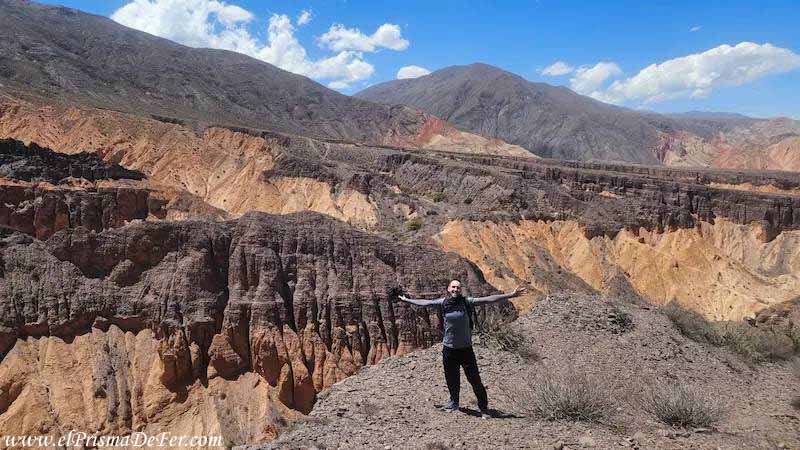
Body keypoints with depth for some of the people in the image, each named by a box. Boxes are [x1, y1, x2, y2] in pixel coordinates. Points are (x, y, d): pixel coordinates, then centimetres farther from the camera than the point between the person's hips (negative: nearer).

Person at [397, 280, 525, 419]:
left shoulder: (467, 302, -7)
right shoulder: (443, 302, 0)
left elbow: (488, 299, -9)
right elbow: (424, 302, 12)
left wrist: (510, 295, -13)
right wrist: (406, 300, 21)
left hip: (466, 348, -2)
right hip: (448, 348, 2)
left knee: (474, 379, -1)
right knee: (451, 379, 15)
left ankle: (484, 408, 13)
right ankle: (454, 402, 38)